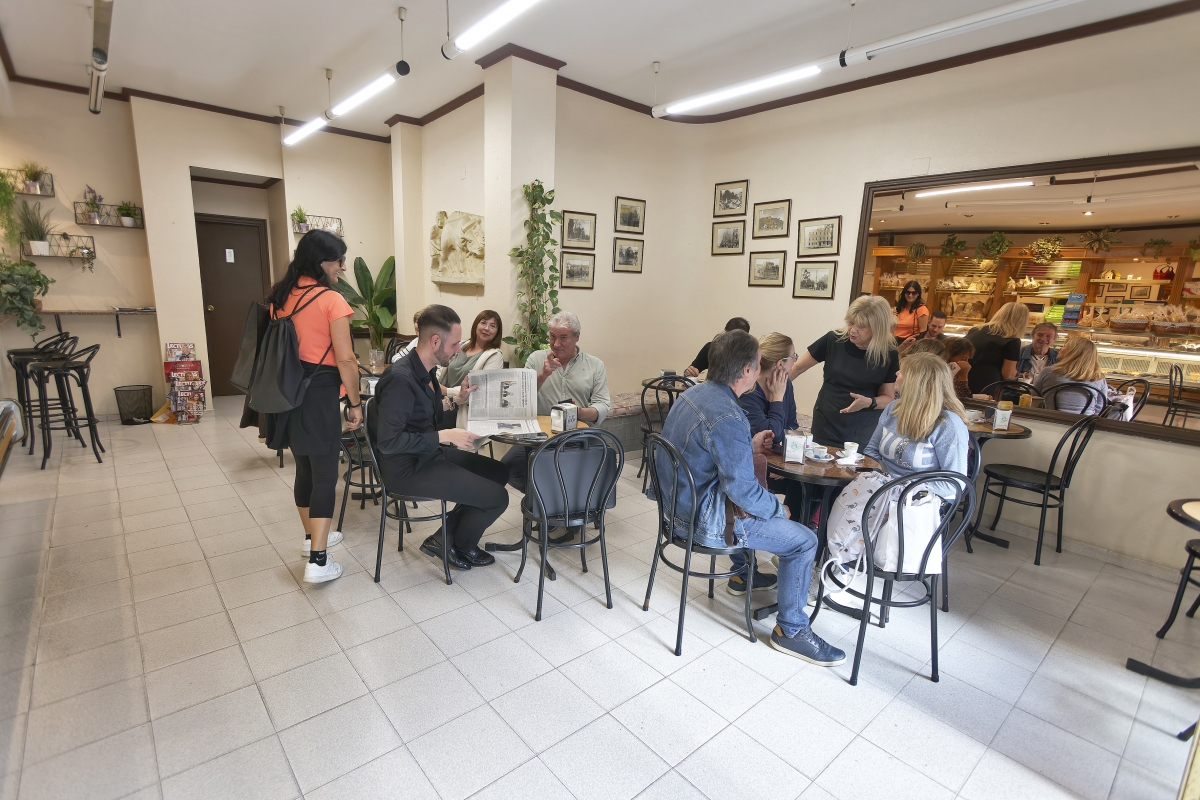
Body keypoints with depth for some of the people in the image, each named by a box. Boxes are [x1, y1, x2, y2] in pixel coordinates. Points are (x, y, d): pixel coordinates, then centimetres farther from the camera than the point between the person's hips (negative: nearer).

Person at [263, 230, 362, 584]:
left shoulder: (280, 296, 9)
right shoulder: (331, 300, -14)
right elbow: (345, 360, -17)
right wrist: (354, 402, -8)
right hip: (319, 393, -8)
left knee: (304, 467, 19)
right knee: (325, 474, -2)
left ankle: (312, 537, 35)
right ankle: (317, 562, 0)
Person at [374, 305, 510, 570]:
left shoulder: (423, 370, 3)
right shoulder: (401, 378, -26)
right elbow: (388, 441, -28)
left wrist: (458, 399, 3)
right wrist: (445, 436, -26)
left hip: (429, 454, 10)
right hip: (408, 468, -10)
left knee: (499, 471, 13)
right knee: (496, 497, -11)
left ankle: (445, 535, 16)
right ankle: (459, 546, 19)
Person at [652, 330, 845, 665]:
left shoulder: (694, 394, 1)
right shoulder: (727, 418, -28)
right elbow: (743, 491, -25)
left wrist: (748, 446, 13)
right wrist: (778, 509, -7)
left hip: (678, 499, 10)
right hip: (704, 521, -10)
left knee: (766, 501, 29)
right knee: (804, 541, -2)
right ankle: (790, 630, 15)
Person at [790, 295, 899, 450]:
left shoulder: (889, 355, -8)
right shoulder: (833, 340, -11)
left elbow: (888, 398, 0)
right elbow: (797, 367, -2)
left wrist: (870, 403, -21)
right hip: (825, 426, 0)